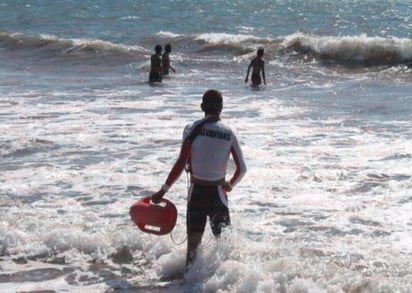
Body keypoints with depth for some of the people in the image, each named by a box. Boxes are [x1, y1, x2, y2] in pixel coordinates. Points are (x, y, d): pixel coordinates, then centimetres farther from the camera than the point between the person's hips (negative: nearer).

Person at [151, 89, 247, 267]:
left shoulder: (193, 130, -8)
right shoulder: (229, 134, -1)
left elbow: (181, 164, -12)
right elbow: (241, 169, 0)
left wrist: (163, 190, -7)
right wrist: (230, 185, 20)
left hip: (196, 192, -1)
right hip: (218, 192, 1)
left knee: (193, 242, 5)